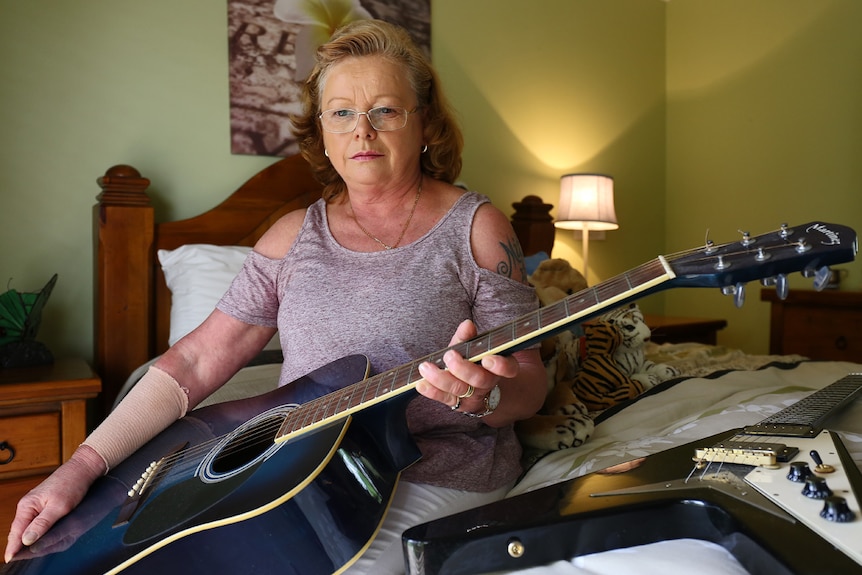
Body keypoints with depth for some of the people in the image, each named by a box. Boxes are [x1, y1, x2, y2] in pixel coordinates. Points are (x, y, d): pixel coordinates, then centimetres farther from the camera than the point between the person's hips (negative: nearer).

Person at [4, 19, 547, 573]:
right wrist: (85, 464, -5)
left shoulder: (475, 227, -5)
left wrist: (484, 395, -30)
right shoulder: (295, 235, 6)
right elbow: (198, 358, 2)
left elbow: (529, 383, -6)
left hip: (434, 475, -3)